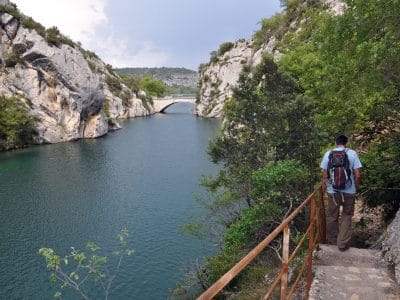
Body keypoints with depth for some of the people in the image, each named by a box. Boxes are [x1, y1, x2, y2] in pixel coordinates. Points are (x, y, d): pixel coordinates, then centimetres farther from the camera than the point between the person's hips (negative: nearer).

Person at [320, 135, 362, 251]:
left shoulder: (328, 154, -2)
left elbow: (324, 175, 0)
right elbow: (357, 175, -8)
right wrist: (356, 187, 9)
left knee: (332, 216, 16)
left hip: (333, 191, 1)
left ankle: (332, 240, 31)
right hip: (349, 191, -1)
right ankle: (343, 243, 13)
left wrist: (324, 189, 12)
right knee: (346, 216, 13)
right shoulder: (352, 153, -6)